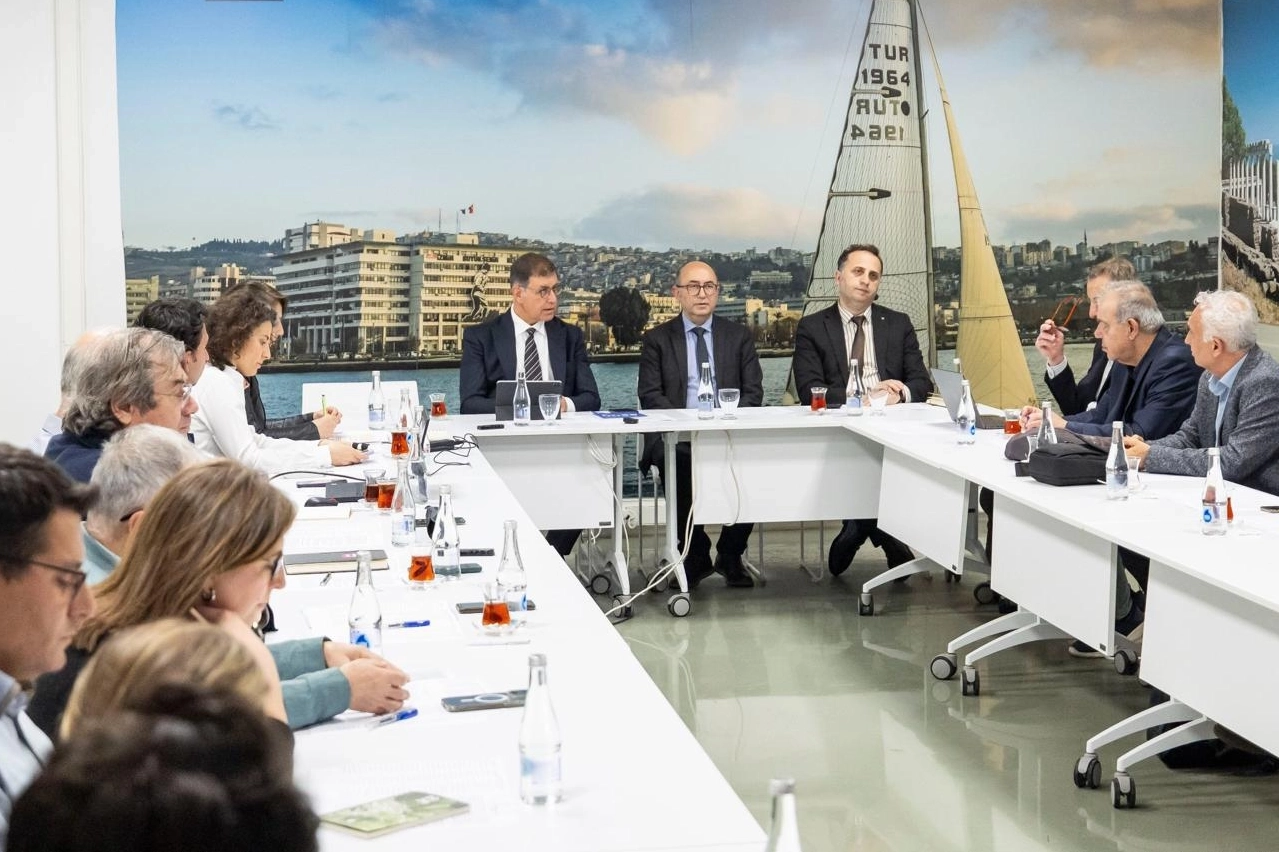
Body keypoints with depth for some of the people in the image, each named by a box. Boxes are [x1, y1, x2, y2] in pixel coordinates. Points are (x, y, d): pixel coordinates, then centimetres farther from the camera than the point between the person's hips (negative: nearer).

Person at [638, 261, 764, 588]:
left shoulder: (739, 337, 15)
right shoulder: (656, 340, 10)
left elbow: (753, 392, 7)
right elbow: (650, 395, 0)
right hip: (675, 437, -1)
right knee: (680, 464, -34)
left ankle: (730, 555, -7)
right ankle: (696, 556, -11)